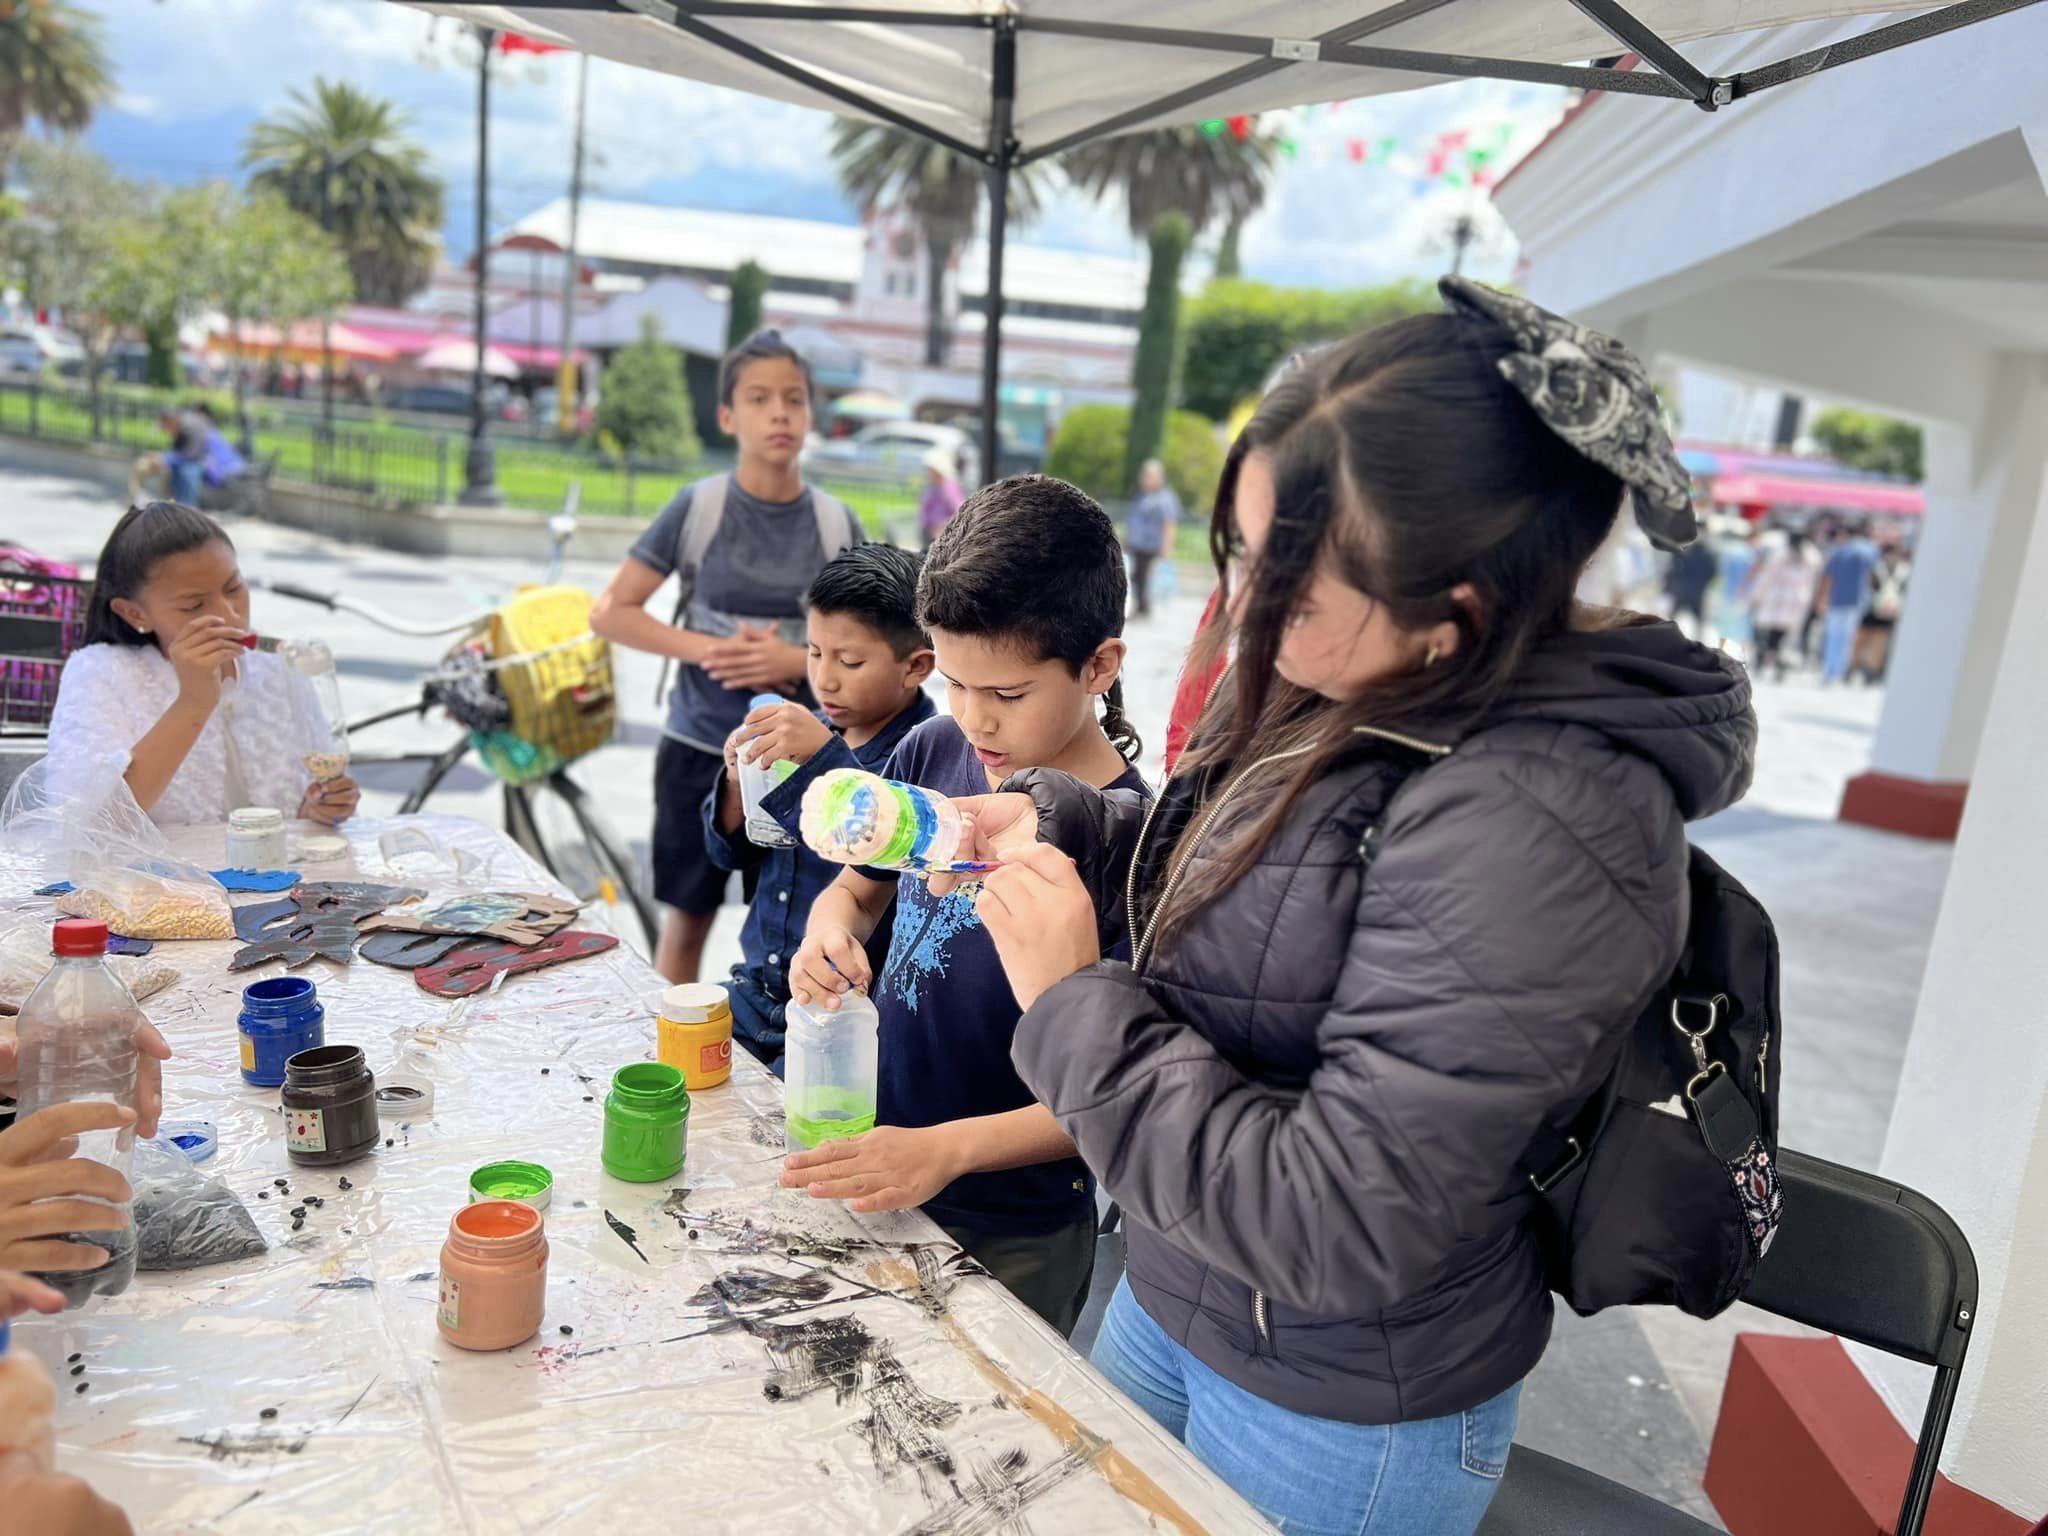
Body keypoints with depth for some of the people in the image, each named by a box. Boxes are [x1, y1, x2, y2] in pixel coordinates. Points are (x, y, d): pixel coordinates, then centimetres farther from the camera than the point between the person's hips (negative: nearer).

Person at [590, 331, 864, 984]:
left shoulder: (837, 524, -3)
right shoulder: (698, 506, -7)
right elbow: (610, 612, -4)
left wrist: (798, 660, -16)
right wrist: (707, 648, -17)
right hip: (699, 750, -1)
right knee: (687, 920, 12)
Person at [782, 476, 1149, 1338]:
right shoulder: (935, 752, -7)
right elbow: (859, 886, 9)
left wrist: (947, 1148, -32)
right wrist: (831, 930, -13)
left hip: (1010, 1240, -5)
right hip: (875, 1168, 6)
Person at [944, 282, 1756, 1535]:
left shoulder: (1532, 824, -33)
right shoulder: (1350, 691, -8)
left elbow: (1332, 1225, -31)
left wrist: (1073, 1000, -25)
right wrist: (1053, 819, -4)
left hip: (1342, 1419, -7)